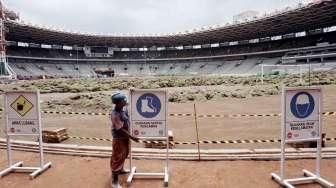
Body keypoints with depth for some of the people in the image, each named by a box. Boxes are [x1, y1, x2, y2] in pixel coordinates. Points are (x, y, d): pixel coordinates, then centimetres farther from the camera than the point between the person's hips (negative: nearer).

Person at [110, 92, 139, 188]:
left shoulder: (123, 108, -5)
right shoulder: (115, 114, -31)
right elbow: (120, 129, -25)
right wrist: (132, 137, -20)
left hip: (125, 136, 9)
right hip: (119, 138, -9)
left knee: (124, 155, 26)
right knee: (117, 158, 4)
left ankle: (120, 170, 51)